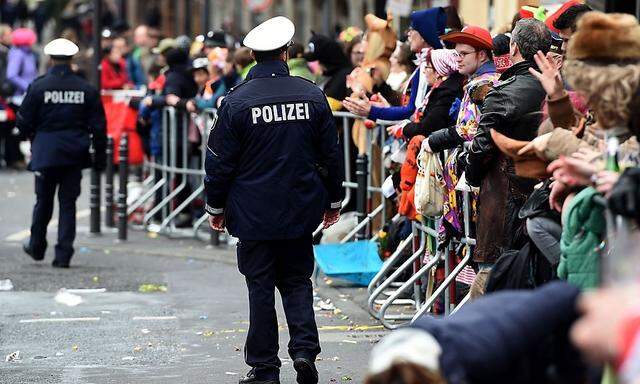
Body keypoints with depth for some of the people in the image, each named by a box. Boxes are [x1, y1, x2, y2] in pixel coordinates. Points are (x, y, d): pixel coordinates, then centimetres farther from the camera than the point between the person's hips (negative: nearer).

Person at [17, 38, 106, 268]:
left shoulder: (38, 87, -8)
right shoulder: (86, 89, -2)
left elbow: (24, 122, -3)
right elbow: (98, 126, 0)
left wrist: (31, 137, 18)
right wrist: (100, 155, 9)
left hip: (45, 153, -1)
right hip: (74, 154, 1)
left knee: (43, 200, 15)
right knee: (68, 202, 5)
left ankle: (37, 247, 27)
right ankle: (63, 254, 1)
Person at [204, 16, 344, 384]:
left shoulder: (237, 101, -9)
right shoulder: (313, 95, -1)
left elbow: (220, 160, -5)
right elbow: (331, 153, 6)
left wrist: (216, 206, 8)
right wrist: (334, 200, 18)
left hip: (254, 214, -2)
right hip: (301, 210, 2)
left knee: (261, 288, 5)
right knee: (297, 281, 15)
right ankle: (305, 348, -5)